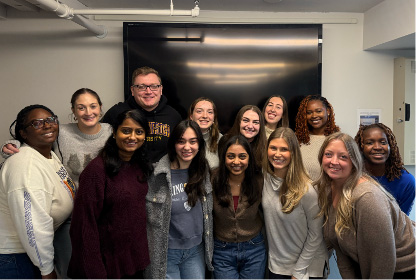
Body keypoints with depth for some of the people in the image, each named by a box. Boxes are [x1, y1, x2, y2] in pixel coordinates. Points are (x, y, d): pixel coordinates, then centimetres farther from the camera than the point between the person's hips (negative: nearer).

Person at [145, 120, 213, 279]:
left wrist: (208, 247, 12)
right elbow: (152, 221, -9)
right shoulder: (159, 176, -16)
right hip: (167, 252, -4)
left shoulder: (203, 171, 0)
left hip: (196, 250, 4)